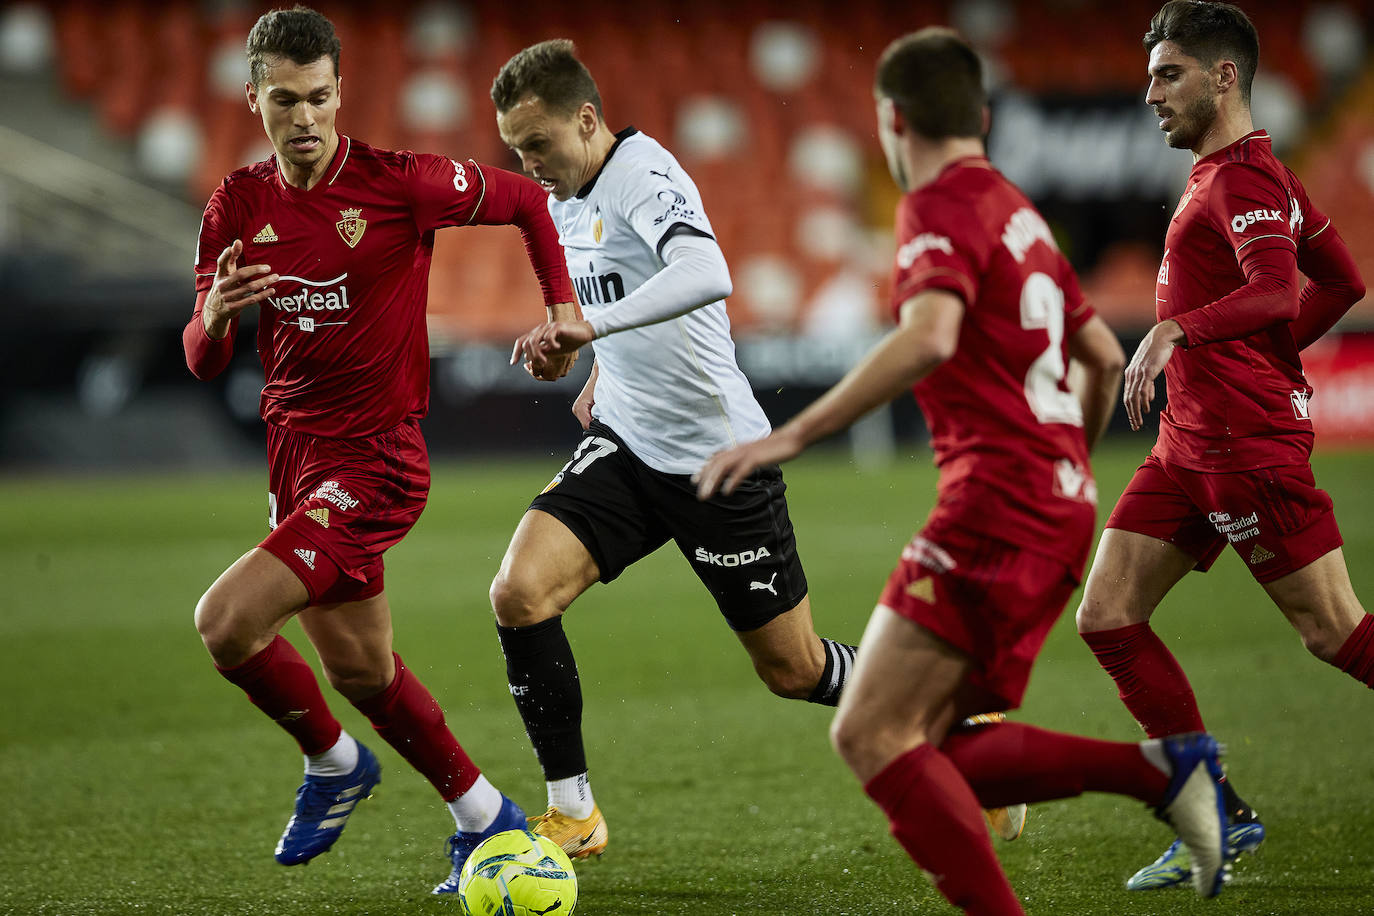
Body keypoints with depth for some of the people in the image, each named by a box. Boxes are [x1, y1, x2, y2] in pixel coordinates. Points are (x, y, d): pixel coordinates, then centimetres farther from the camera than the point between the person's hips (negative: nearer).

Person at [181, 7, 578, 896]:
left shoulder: (399, 182, -13)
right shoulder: (239, 205, 1)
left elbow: (527, 199, 2)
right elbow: (202, 362, 0)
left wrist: (564, 308, -5)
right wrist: (216, 315, -22)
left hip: (376, 458, -6)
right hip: (294, 449, 6)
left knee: (227, 621, -19)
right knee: (361, 670, 13)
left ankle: (334, 762, 7)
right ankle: (484, 815, 33)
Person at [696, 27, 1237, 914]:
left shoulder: (942, 207, -8)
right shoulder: (1018, 212, 21)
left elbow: (928, 339, -27)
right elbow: (1104, 355, 28)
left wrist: (794, 434, -29)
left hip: (996, 505, -9)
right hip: (1058, 508, 9)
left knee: (871, 735, -11)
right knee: (938, 753, 9)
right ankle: (1162, 770, -2)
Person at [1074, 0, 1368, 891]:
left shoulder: (1244, 176, -12)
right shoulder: (1241, 171, 18)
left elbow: (1275, 289, -30)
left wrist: (1176, 330, -42)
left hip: (1250, 442, -10)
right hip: (1190, 442, 10)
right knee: (1107, 618, 3)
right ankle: (1221, 816, 7)